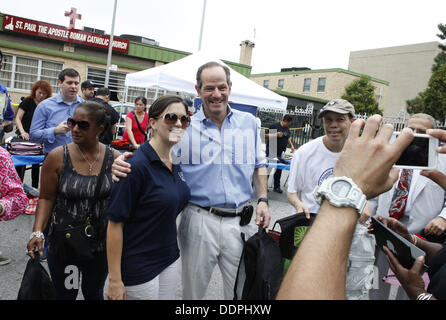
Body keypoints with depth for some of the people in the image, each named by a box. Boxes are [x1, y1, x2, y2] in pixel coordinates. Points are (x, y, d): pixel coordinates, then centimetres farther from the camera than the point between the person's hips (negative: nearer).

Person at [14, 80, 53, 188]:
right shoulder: (27, 102, -4)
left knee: (36, 164, 8)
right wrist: (22, 132, -25)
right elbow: (18, 118, -9)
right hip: (24, 138, -3)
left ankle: (35, 190, 16)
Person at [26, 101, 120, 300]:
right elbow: (46, 198, -6)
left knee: (94, 294, 22)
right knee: (65, 294, 17)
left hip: (101, 244, 1)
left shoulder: (114, 158, -9)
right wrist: (37, 232, -15)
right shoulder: (57, 157, -11)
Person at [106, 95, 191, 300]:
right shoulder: (137, 165, -20)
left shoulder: (176, 163, 2)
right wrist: (115, 280, -18)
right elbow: (115, 223, -20)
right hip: (139, 267, -7)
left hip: (171, 260, 7)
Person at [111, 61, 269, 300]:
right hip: (199, 219, -1)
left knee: (241, 290, 17)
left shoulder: (249, 123, 5)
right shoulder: (184, 128, -3)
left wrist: (263, 200, 3)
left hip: (240, 222, 2)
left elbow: (259, 166, 15)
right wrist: (123, 161, -21)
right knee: (192, 291, 17)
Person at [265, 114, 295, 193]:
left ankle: (277, 187, 16)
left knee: (279, 169, 7)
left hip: (280, 153, 6)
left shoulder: (287, 129, 12)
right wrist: (276, 135, -20)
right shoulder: (275, 126, -8)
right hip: (271, 151, -6)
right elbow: (266, 135, -9)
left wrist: (291, 145, 10)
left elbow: (288, 138, 25)